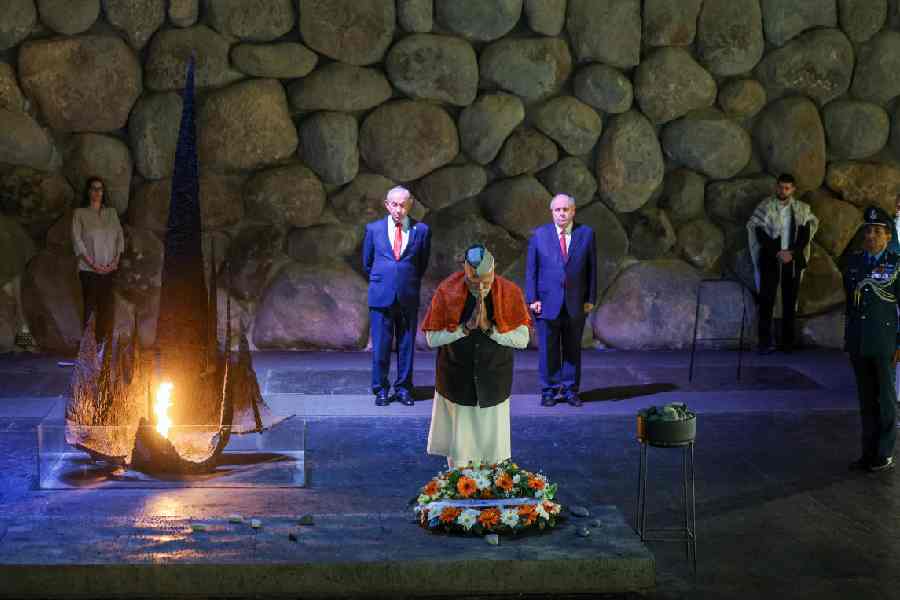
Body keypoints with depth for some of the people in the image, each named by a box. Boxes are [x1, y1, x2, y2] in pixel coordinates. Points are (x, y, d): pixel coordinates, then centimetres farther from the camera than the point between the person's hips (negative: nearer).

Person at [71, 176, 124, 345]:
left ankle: (101, 341, 6)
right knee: (90, 305, -8)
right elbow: (77, 239, -4)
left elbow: (120, 236, 11)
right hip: (89, 269, -3)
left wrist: (116, 260, -4)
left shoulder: (111, 212, 14)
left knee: (106, 306, 0)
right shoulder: (80, 213, 3)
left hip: (109, 268, 3)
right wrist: (92, 263, -12)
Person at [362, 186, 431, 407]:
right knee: (380, 347, 1)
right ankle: (381, 390, 11)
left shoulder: (421, 230, 4)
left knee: (406, 346, 6)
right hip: (381, 297, 0)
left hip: (408, 297, 0)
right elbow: (367, 263, 16)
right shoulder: (373, 229, 6)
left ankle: (403, 389, 16)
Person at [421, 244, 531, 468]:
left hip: (494, 382, 1)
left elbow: (523, 339, -10)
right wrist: (466, 327, -23)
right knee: (458, 457, 8)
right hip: (456, 381, 0)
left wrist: (488, 328, -22)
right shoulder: (446, 292, -13)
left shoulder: (509, 293, -11)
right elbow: (432, 338, -10)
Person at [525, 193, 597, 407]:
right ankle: (549, 391, 11)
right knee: (548, 350, 3)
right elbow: (531, 269, 4)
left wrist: (590, 299, 1)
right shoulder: (539, 235, 3)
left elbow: (591, 268, 6)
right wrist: (532, 298, -4)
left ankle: (570, 390, 16)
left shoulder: (586, 234, 4)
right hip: (547, 303, -1)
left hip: (576, 304, 1)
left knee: (572, 349, 7)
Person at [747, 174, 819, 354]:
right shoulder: (765, 207, -1)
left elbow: (806, 232, 3)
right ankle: (765, 343, -7)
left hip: (793, 260, 2)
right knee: (767, 300, -7)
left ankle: (788, 342, 8)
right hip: (770, 260, -2)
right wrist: (777, 253, -13)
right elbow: (759, 232, -6)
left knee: (790, 301, 4)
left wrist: (792, 252, -10)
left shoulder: (802, 209, 6)